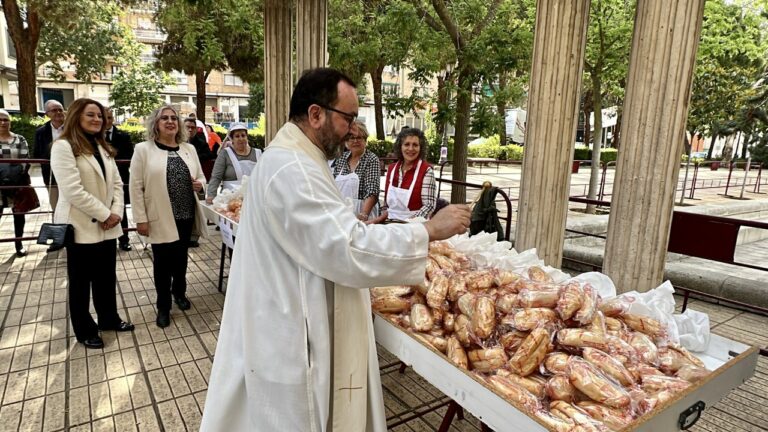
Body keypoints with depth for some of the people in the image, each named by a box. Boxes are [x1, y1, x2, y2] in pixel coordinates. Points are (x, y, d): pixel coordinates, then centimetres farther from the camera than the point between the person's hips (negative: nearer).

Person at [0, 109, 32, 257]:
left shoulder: (20, 140, 5)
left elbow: (25, 161, -3)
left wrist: (16, 172, -19)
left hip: (18, 183, 0)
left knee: (18, 212, 9)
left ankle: (19, 243, 20)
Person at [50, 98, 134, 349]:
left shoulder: (103, 148, 14)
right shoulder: (63, 146, -11)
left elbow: (116, 183, 10)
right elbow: (72, 191, -20)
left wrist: (116, 212, -6)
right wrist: (104, 214, -16)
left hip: (106, 226, 7)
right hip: (81, 226, -6)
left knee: (106, 276, 16)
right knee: (81, 281, 9)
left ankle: (109, 319, 33)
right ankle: (84, 331, 24)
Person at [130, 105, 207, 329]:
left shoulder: (189, 149, 7)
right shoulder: (143, 149, -5)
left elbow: (200, 176, 16)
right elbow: (136, 187, -7)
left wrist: (200, 183, -9)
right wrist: (141, 218, -11)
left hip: (186, 215, 4)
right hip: (160, 217, -4)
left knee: (181, 257, 17)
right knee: (163, 261, 6)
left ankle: (179, 292, 41)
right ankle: (163, 306, 24)